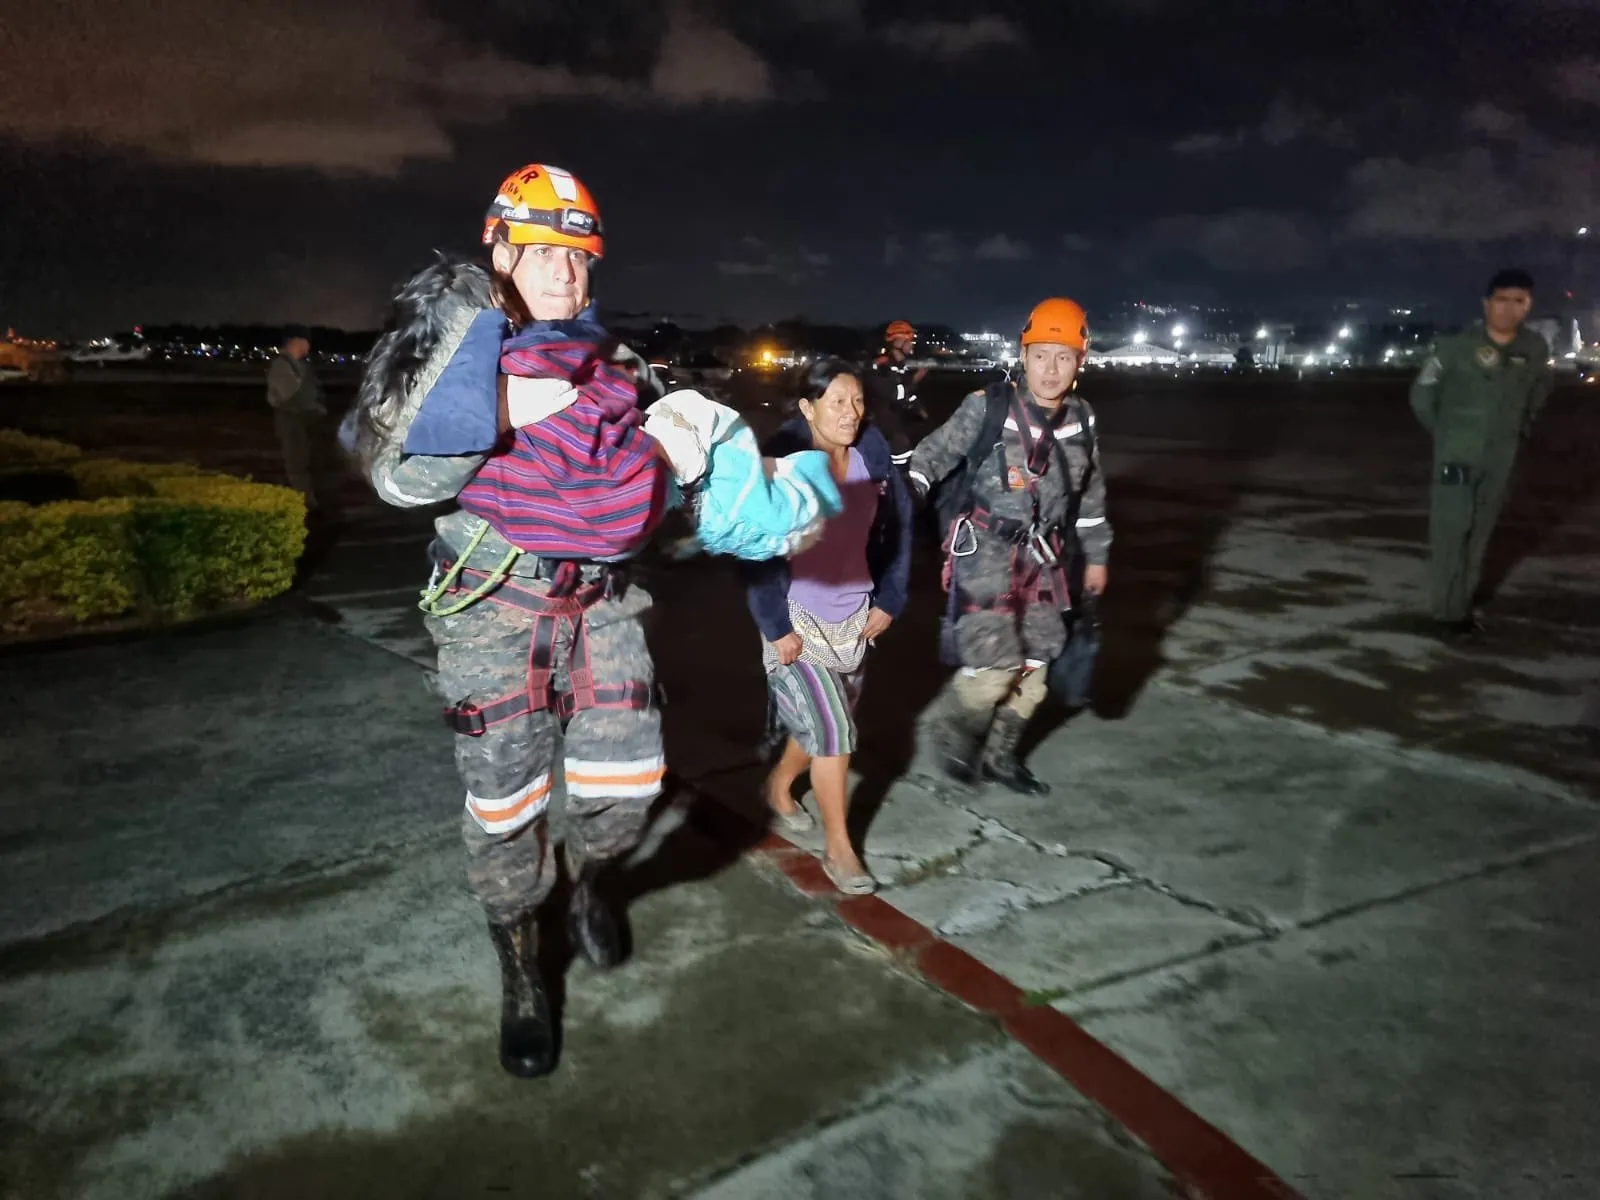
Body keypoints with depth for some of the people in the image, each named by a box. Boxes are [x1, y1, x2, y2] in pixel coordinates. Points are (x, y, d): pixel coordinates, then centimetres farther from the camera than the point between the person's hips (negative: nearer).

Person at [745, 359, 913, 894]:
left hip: (854, 617, 5)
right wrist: (776, 626, -18)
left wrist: (888, 600, 3)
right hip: (799, 619, -5)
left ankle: (779, 786, 46)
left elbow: (897, 524, 4)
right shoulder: (783, 460, -20)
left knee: (829, 723, 18)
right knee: (833, 731, -8)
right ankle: (838, 847, 10)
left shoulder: (873, 452, -7)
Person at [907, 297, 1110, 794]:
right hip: (985, 551, -6)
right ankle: (956, 739, 18)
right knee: (994, 665, -12)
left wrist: (1096, 555, 19)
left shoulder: (1081, 419, 3)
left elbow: (1090, 491, 14)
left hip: (1041, 556, 6)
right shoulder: (987, 407, -14)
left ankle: (999, 756, 32)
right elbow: (931, 456, -9)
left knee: (1032, 667, 12)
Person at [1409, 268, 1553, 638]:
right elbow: (1421, 394, 1)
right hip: (1456, 456, -4)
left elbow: (1539, 393, 21)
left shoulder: (1536, 350, 0)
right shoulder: (1456, 347, -11)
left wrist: (1519, 429, 16)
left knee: (1479, 532, 10)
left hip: (1501, 459, 4)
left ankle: (1462, 604, 20)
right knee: (1450, 531, -5)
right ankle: (1447, 609, 2)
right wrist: (1444, 431, 6)